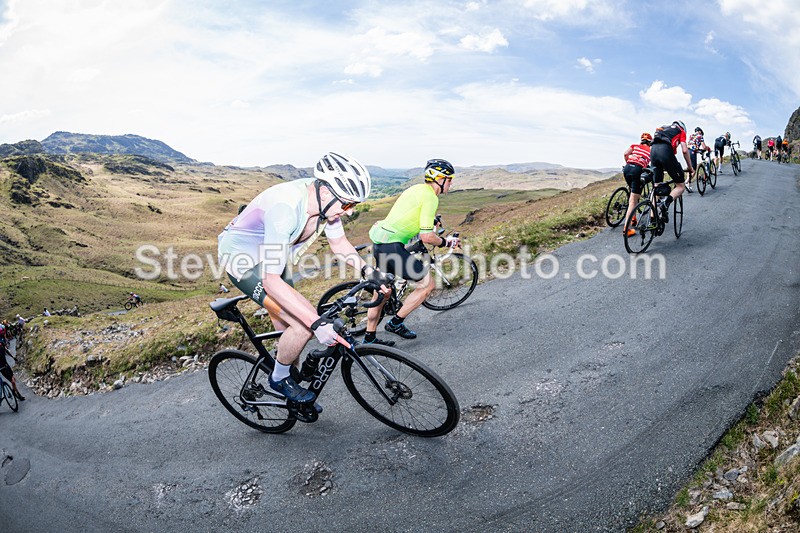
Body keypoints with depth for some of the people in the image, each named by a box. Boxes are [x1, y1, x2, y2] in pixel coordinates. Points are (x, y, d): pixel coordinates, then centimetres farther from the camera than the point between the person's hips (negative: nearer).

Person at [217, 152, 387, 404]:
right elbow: (271, 281, -39)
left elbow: (339, 244, 3)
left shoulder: (326, 200, -16)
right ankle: (279, 378, 6)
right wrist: (317, 323, -42)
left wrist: (367, 270, -13)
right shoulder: (285, 208, -39)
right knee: (304, 324, -21)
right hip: (243, 258, -8)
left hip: (273, 256, 8)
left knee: (288, 328, 16)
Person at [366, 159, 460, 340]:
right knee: (427, 284, 2)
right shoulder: (430, 197, -11)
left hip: (380, 243, 10)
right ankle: (396, 323, 10)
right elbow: (427, 237, -15)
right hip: (392, 246, -10)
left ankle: (369, 338, 29)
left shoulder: (417, 189, 18)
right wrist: (445, 242, 3)